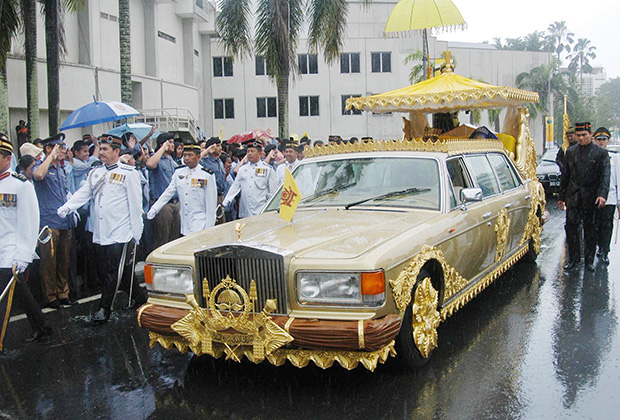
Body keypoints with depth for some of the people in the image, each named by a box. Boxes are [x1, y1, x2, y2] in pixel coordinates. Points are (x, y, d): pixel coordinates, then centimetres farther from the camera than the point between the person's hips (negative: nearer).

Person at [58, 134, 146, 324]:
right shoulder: (95, 173, 16)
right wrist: (66, 207, -11)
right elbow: (83, 193, 8)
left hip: (120, 233, -6)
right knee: (103, 271, 9)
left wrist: (136, 232, -6)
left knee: (114, 272, -6)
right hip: (99, 233, 6)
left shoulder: (128, 173, -2)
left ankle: (104, 309, 4)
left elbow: (135, 203, -3)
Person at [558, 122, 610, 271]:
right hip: (573, 197, 2)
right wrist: (562, 197, 13)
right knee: (571, 226, -4)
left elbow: (605, 176, -7)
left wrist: (602, 195, -20)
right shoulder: (570, 152, 10)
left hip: (591, 198, -2)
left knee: (590, 229, 5)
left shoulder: (601, 153, 0)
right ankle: (574, 259, 7)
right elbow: (565, 176, 14)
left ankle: (589, 260, 16)